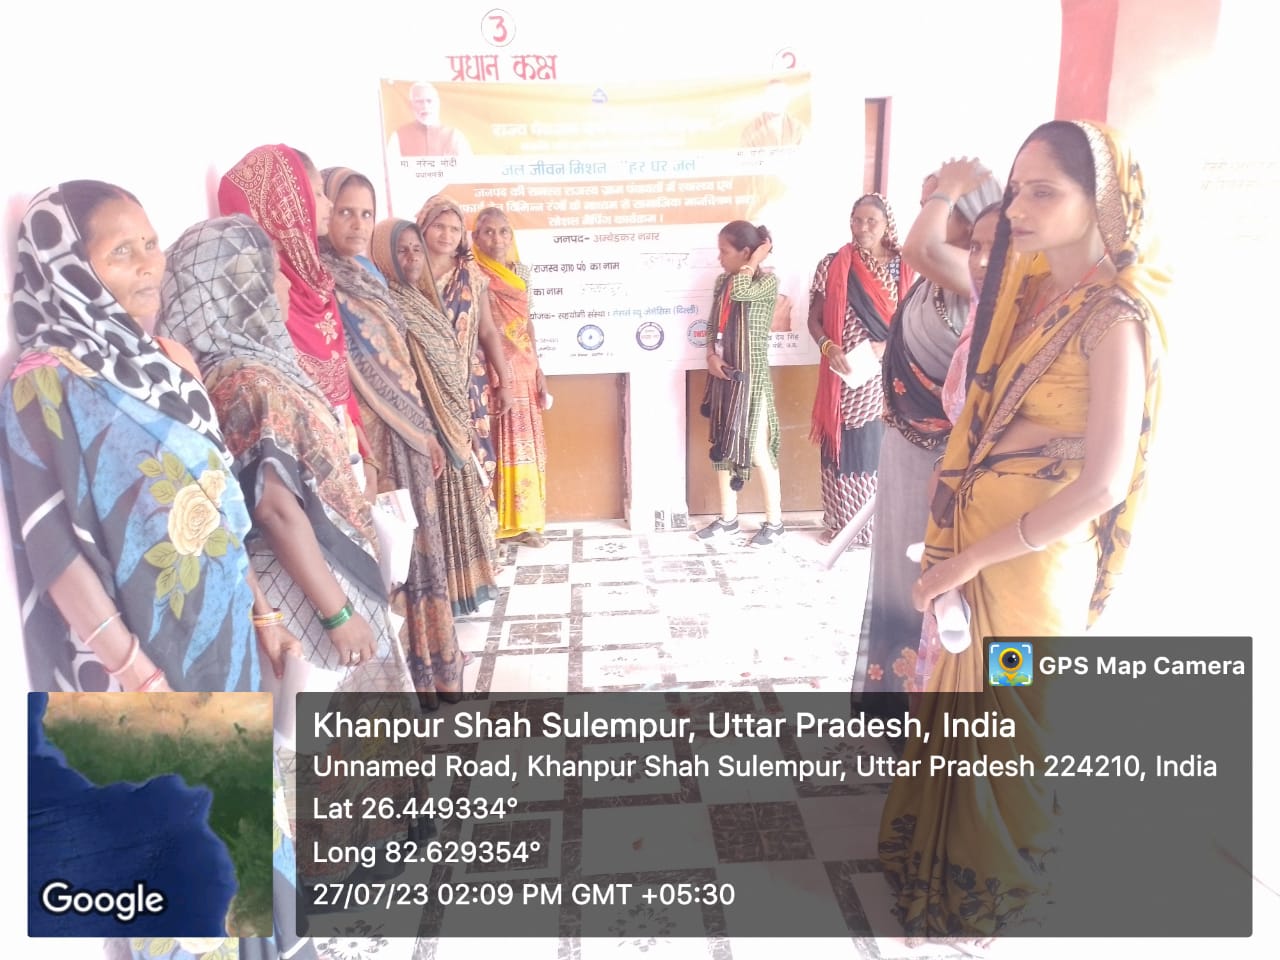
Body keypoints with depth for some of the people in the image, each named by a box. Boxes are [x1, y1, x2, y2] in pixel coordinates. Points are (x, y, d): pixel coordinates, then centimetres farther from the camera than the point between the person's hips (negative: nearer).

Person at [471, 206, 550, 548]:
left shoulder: (519, 273, 11)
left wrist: (538, 371, 12)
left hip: (523, 373, 6)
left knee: (525, 445, 10)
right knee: (494, 447, -3)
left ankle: (523, 520, 21)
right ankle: (492, 524, 7)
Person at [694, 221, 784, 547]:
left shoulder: (767, 281, -9)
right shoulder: (722, 282, 10)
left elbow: (739, 291, -29)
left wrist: (757, 258, -14)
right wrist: (711, 356, -3)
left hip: (751, 377, -7)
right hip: (723, 375, 7)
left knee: (758, 451, -3)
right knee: (722, 446, 12)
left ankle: (774, 521, 13)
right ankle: (728, 518, 24)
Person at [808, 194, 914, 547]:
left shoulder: (903, 267, 2)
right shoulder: (832, 265, 1)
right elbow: (814, 319, 4)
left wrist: (890, 345, -13)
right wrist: (829, 348, -14)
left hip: (887, 377, 0)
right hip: (844, 377, 0)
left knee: (883, 447, 5)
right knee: (842, 447, 6)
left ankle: (882, 524, 20)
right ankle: (840, 522, 20)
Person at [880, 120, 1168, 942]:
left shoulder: (1115, 319, -20)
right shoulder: (1029, 286, 3)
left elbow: (1103, 485, -24)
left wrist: (970, 558, -20)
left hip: (1030, 559, -7)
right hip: (972, 541, 7)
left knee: (1002, 726, 13)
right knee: (960, 709, 23)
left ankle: (989, 892, 40)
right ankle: (950, 857, 49)